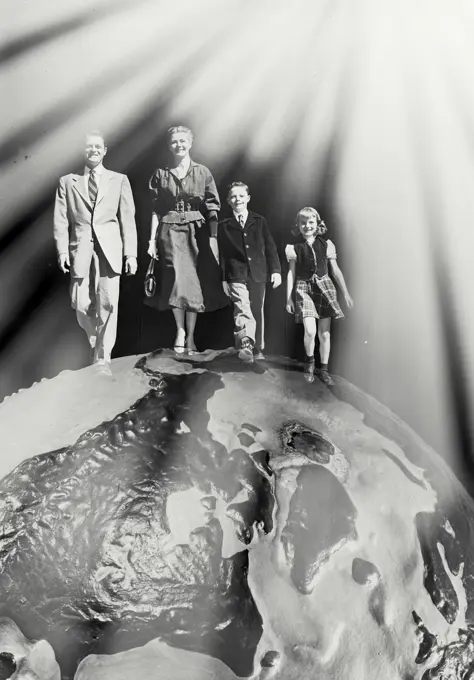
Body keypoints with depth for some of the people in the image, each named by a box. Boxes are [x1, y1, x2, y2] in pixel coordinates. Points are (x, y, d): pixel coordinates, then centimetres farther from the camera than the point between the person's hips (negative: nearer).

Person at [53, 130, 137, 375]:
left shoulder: (119, 180, 13)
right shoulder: (67, 181, 14)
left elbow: (128, 218, 6)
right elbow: (61, 219, 8)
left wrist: (131, 253, -2)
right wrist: (62, 250, -5)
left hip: (109, 248, -1)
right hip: (80, 249, 1)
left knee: (108, 302, -10)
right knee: (81, 304, -1)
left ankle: (103, 358, 0)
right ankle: (95, 344, 25)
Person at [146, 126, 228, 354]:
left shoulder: (203, 172, 5)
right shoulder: (160, 174, 8)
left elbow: (213, 208, 3)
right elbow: (156, 209, 6)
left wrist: (213, 237, -5)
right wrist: (152, 239, 0)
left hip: (197, 231, 0)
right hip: (170, 232, 0)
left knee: (194, 283, 0)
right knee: (176, 281, -13)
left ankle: (190, 337, 10)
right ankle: (180, 330, 7)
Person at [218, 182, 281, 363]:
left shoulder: (260, 221, 11)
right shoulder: (224, 226, 8)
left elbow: (270, 247, 9)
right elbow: (222, 254, 8)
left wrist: (276, 270, 0)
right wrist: (223, 279, 3)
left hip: (258, 274, 2)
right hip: (236, 275, -2)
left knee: (257, 312, 7)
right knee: (242, 308, -22)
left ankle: (258, 350, 19)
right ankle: (246, 345, -37)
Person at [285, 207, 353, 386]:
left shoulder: (326, 245, 4)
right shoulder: (295, 248, 2)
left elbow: (336, 270, 8)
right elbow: (291, 273, 5)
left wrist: (345, 293, 6)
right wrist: (289, 298, 3)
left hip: (324, 287, 2)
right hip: (304, 289, -2)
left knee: (325, 332, 3)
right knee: (310, 331, -15)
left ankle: (324, 369, 17)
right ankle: (310, 361, 14)